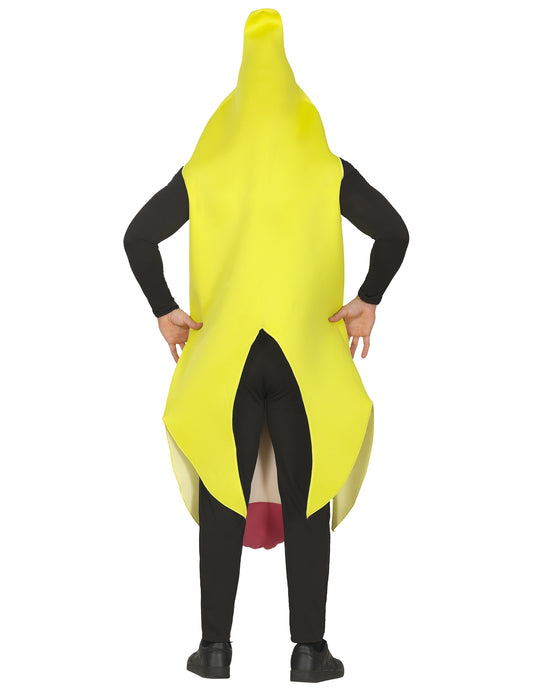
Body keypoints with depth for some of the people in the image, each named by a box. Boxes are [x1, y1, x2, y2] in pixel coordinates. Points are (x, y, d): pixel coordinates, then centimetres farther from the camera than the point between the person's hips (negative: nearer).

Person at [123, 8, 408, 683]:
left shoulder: (205, 169, 2)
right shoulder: (327, 170, 0)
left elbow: (138, 236, -3)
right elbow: (393, 231, -8)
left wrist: (164, 311, 4)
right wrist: (368, 302, 2)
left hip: (220, 356, 1)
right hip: (307, 356, -1)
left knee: (222, 506, 9)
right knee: (306, 506, 7)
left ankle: (216, 646, 13)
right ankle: (308, 649, 9)